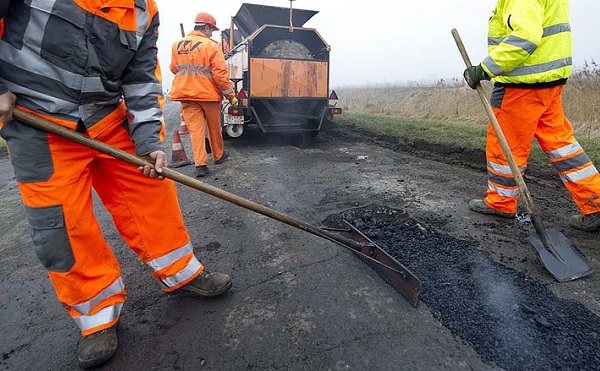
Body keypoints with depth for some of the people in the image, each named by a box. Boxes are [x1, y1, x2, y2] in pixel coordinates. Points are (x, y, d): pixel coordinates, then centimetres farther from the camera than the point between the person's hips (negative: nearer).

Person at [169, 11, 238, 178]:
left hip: (185, 94, 4)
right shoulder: (211, 46, -10)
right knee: (214, 127, 14)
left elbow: (174, 69, 17)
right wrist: (231, 95, -7)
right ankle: (218, 156, 30)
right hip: (208, 94, -3)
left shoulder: (177, 44, 6)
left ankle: (200, 164, -4)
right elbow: (220, 74, -14)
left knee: (195, 128, 4)